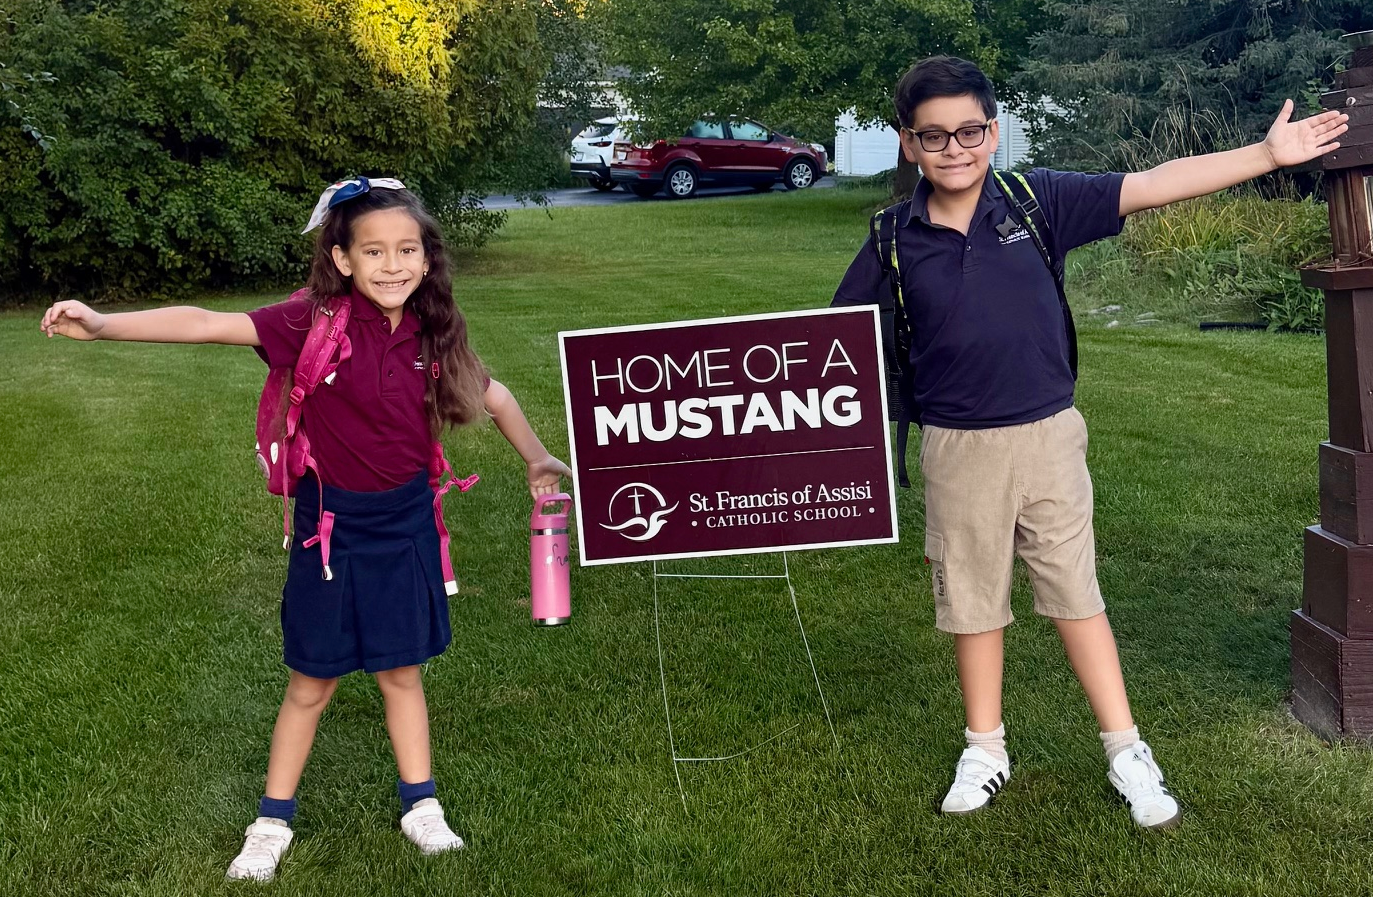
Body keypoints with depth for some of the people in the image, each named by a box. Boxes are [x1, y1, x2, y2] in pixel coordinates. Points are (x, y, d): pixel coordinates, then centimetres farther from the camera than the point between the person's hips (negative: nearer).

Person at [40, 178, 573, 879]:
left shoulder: (432, 334, -8)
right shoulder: (319, 320, -19)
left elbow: (490, 395, 9)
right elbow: (211, 325, -28)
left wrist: (537, 459, 9)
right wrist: (103, 325, -37)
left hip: (404, 524, 3)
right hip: (332, 524, -2)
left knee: (401, 670, 16)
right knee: (311, 684, 11)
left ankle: (420, 808, 34)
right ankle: (273, 823, 30)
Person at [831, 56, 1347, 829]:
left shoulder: (1037, 199, -6)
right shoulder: (895, 242, -4)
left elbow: (1153, 187, -7)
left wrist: (1268, 154, -10)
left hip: (1047, 436, 0)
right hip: (957, 448, 1)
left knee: (1076, 592, 9)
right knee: (972, 598, 13)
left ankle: (1127, 753, 24)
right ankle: (986, 750, 32)